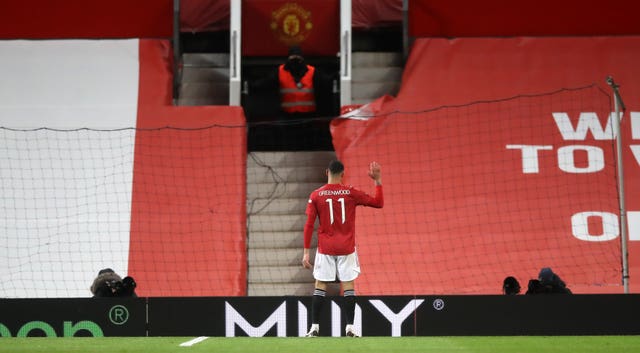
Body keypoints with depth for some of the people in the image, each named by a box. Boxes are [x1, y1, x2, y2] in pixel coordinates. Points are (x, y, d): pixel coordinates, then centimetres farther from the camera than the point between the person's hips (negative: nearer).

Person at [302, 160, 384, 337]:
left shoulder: (316, 195, -2)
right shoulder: (351, 193, -3)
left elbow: (309, 225, -3)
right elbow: (378, 203, 2)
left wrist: (306, 252, -1)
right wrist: (378, 181, 9)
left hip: (325, 249, 0)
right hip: (346, 248, 0)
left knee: (320, 286, 5)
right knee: (348, 285, 4)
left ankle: (315, 327, 1)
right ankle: (350, 327, -2)